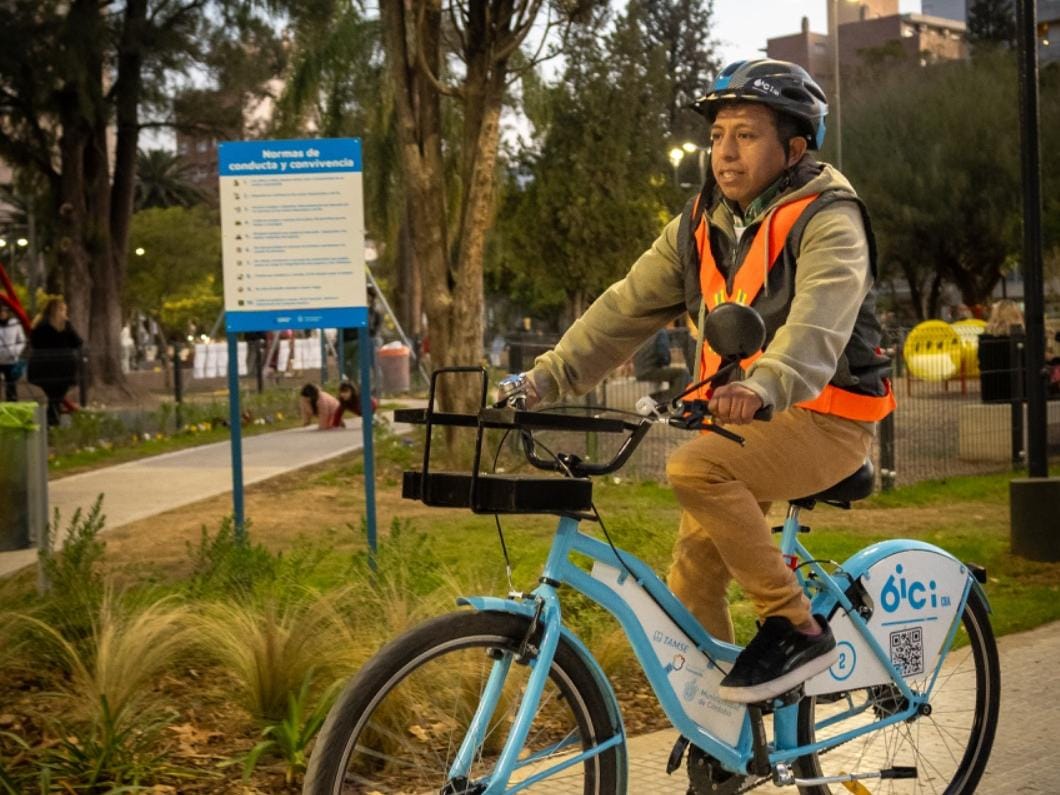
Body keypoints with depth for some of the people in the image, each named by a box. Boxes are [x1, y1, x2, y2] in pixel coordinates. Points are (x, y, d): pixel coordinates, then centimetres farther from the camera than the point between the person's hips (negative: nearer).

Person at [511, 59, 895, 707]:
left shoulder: (827, 222, -13)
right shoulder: (702, 225, 8)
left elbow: (820, 319, -32)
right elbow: (628, 307, 3)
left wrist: (766, 384, -52)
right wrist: (545, 378, -10)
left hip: (824, 417, -7)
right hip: (742, 419, 7)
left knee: (694, 468, -31)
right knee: (689, 587, 1)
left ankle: (797, 628, -18)